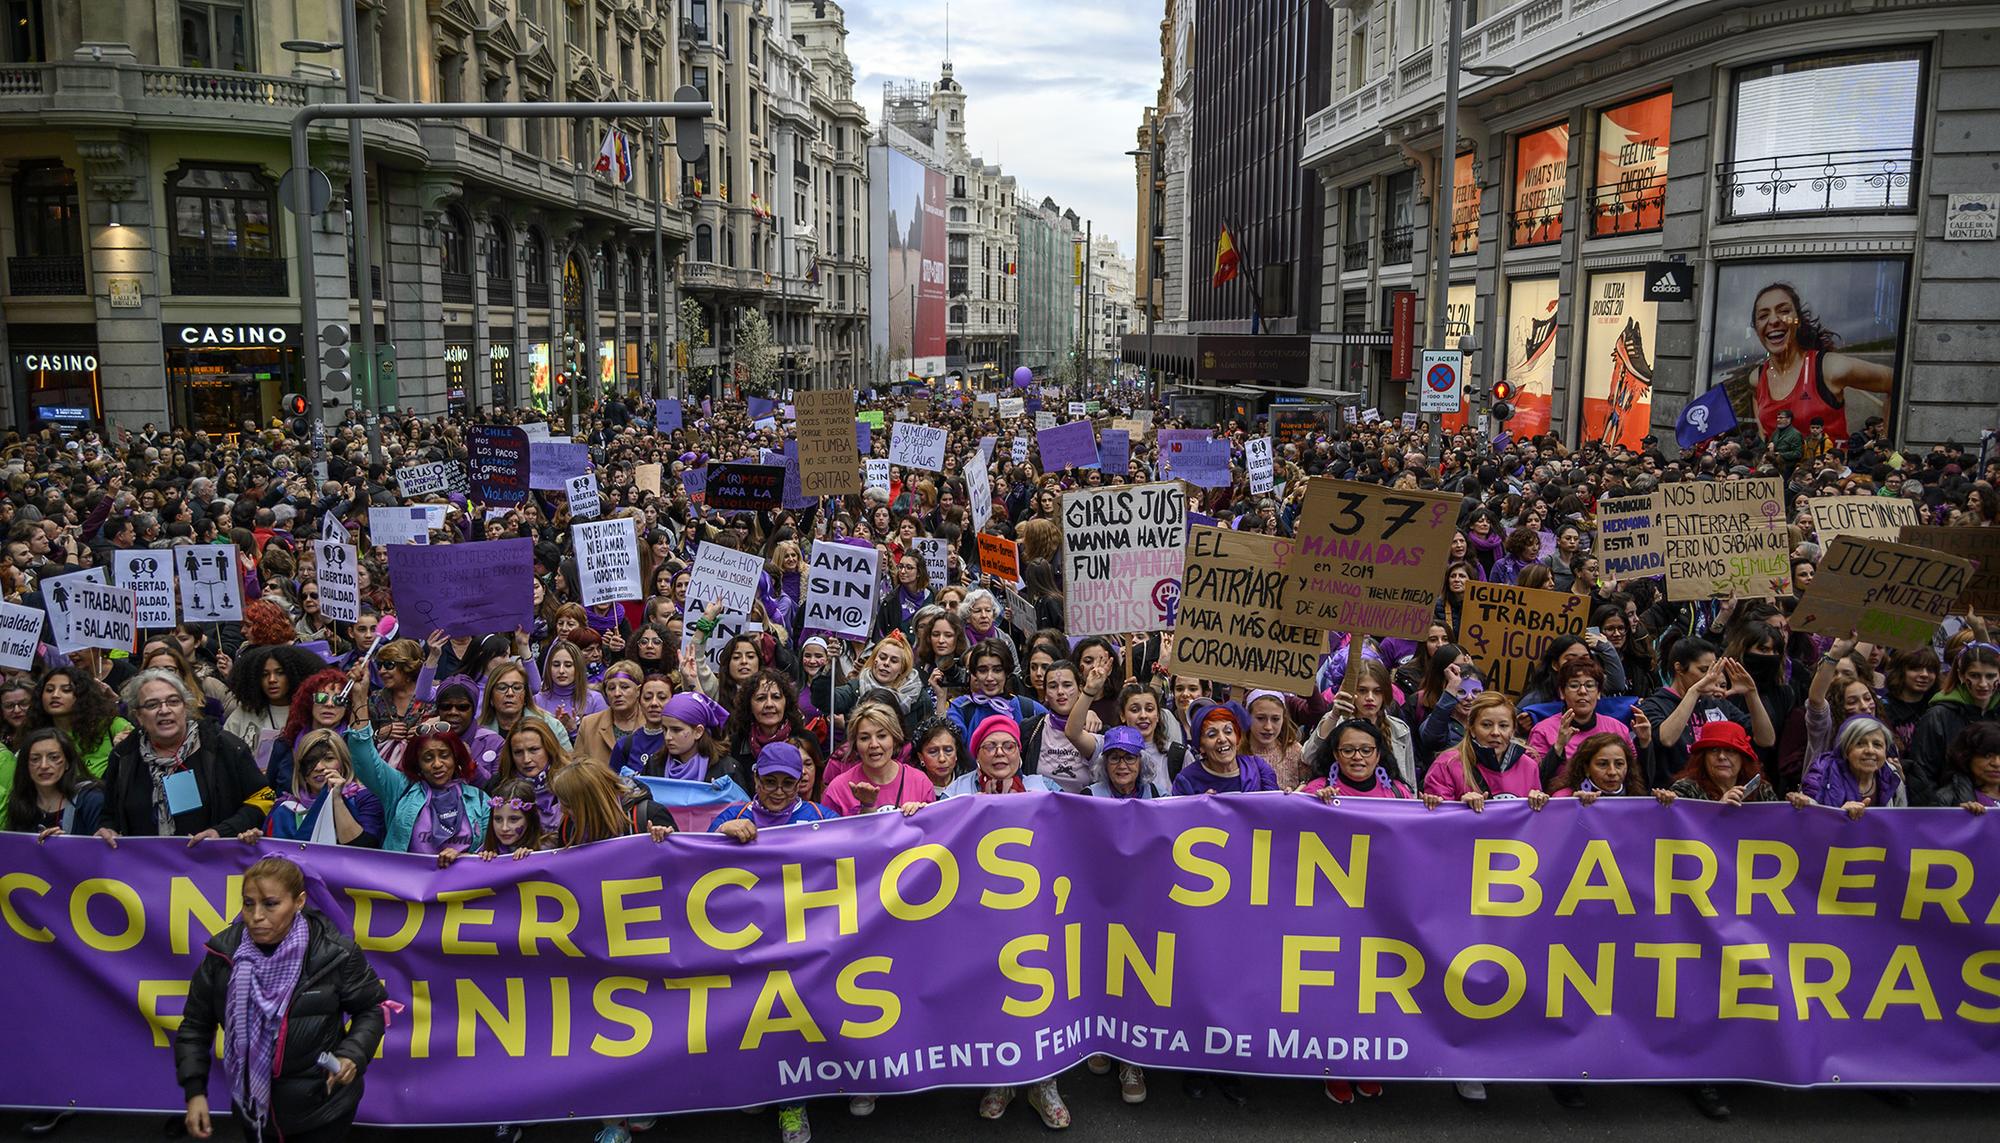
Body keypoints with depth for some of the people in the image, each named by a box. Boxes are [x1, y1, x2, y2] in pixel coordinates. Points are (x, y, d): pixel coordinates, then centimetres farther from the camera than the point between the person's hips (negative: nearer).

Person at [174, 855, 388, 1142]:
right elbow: (196, 1025, 3)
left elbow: (372, 1008, -3)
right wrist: (195, 1091, -5)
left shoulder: (334, 954, -18)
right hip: (253, 1108, 3)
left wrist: (353, 1055, -18)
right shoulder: (224, 953, -10)